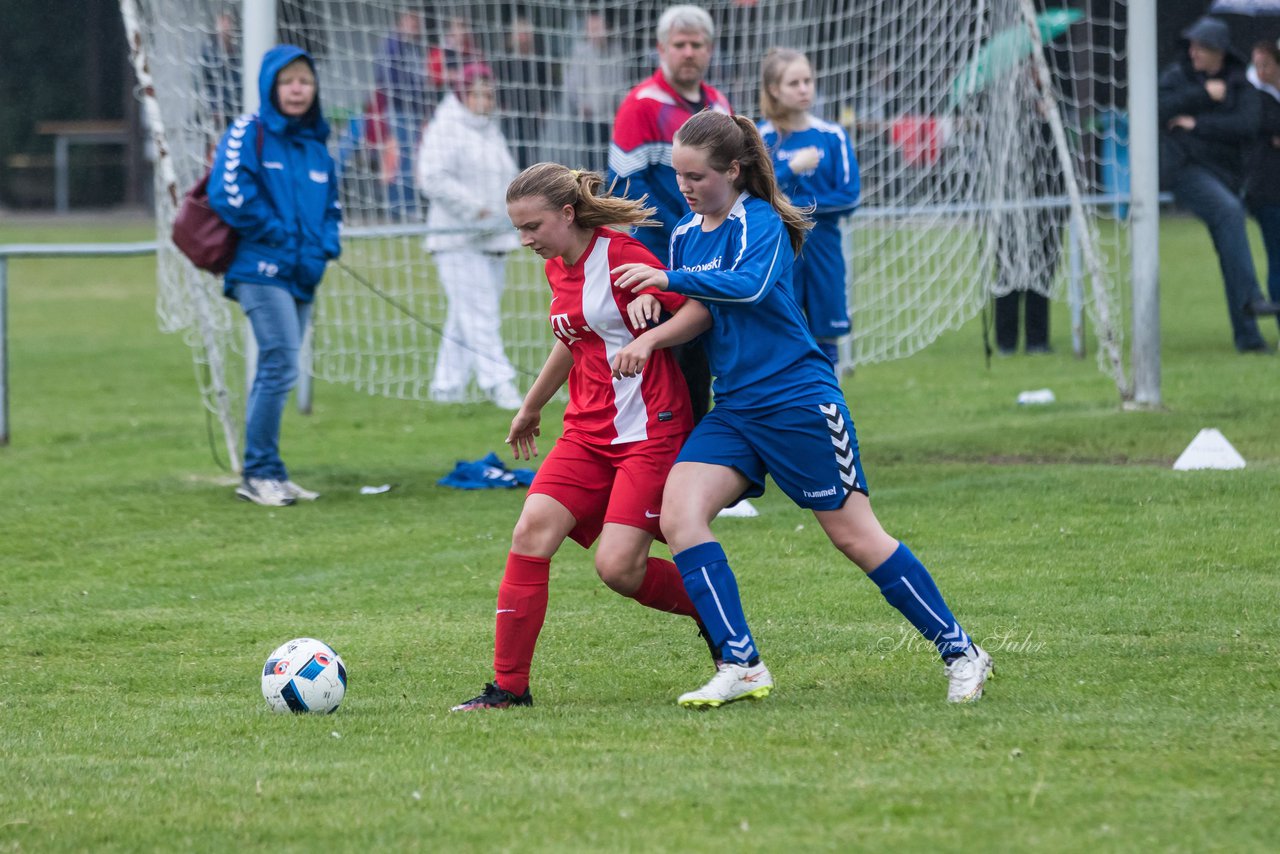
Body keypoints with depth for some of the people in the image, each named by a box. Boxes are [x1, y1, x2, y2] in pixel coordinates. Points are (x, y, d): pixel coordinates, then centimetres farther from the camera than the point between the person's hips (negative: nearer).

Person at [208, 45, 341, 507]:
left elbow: (330, 207, 23)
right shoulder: (248, 134, -5)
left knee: (276, 372, 10)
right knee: (281, 366, -14)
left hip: (302, 277, 7)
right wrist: (285, 238, -12)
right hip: (261, 270, -7)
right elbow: (230, 195, -14)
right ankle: (261, 472, -8)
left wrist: (323, 247, 2)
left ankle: (265, 474, 15)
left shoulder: (315, 146, 16)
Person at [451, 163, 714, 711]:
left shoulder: (620, 255, -13)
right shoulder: (558, 268, 12)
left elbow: (702, 310, -16)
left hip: (651, 431, -8)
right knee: (532, 531, -9)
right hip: (587, 433, 8)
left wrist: (647, 339, -32)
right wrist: (531, 407, 40)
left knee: (618, 567, -15)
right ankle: (508, 686, -5)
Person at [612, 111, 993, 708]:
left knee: (855, 537, -3)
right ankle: (742, 668, -15)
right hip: (732, 409, 7)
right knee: (678, 512, -16)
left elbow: (750, 284, -29)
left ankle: (960, 652, 11)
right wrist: (650, 300, 0)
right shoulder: (684, 235, 12)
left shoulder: (760, 222, -10)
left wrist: (667, 279, -26)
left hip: (797, 402, -7)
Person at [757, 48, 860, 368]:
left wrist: (801, 206, -11)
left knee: (826, 340, 6)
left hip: (823, 245, 2)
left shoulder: (832, 136, 2)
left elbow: (849, 195, -3)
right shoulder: (762, 138, -3)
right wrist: (791, 168, -22)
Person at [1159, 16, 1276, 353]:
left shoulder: (1240, 86, 5)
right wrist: (1203, 94, -12)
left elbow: (1246, 126, -10)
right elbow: (1160, 109, -9)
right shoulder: (1177, 75, 7)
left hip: (1223, 171, 3)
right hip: (1184, 167, -3)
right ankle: (1250, 297, -34)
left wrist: (1197, 124, -12)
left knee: (1230, 259, 3)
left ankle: (1246, 335, 7)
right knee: (1229, 211, -30)